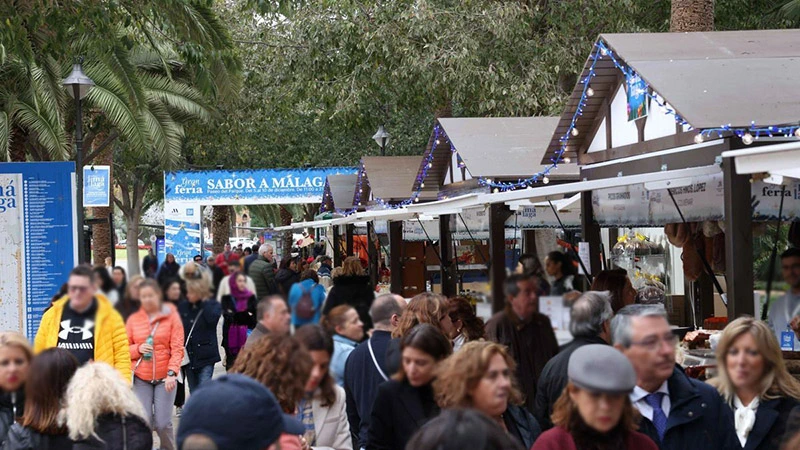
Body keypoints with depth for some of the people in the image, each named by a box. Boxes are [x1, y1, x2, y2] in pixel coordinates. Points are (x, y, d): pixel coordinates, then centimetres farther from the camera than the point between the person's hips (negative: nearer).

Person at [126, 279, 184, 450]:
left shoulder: (171, 315, 0)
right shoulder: (133, 319, 6)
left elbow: (177, 348, -5)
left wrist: (172, 373, -17)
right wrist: (138, 349, -11)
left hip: (165, 377, -2)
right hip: (141, 378, 2)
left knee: (163, 423, -7)